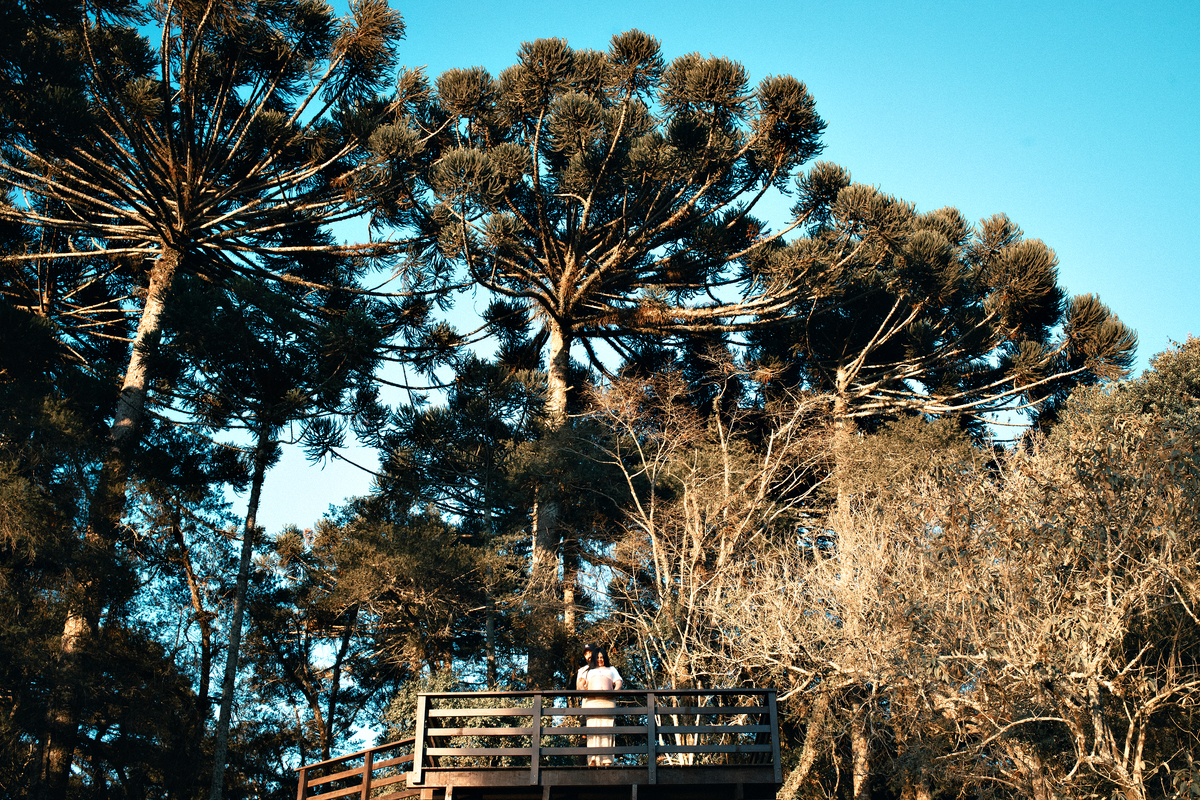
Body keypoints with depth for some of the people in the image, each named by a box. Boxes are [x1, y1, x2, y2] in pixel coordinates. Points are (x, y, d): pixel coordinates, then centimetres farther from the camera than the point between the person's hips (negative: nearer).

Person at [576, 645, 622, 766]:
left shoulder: (611, 670, 30)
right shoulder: (589, 671, 32)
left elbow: (618, 683, 15)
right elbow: (580, 684, 17)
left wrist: (614, 691, -8)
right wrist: (586, 691, -5)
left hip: (608, 702, 0)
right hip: (592, 701, 0)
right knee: (592, 728, -15)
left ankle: (606, 760, -19)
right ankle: (592, 760, -22)